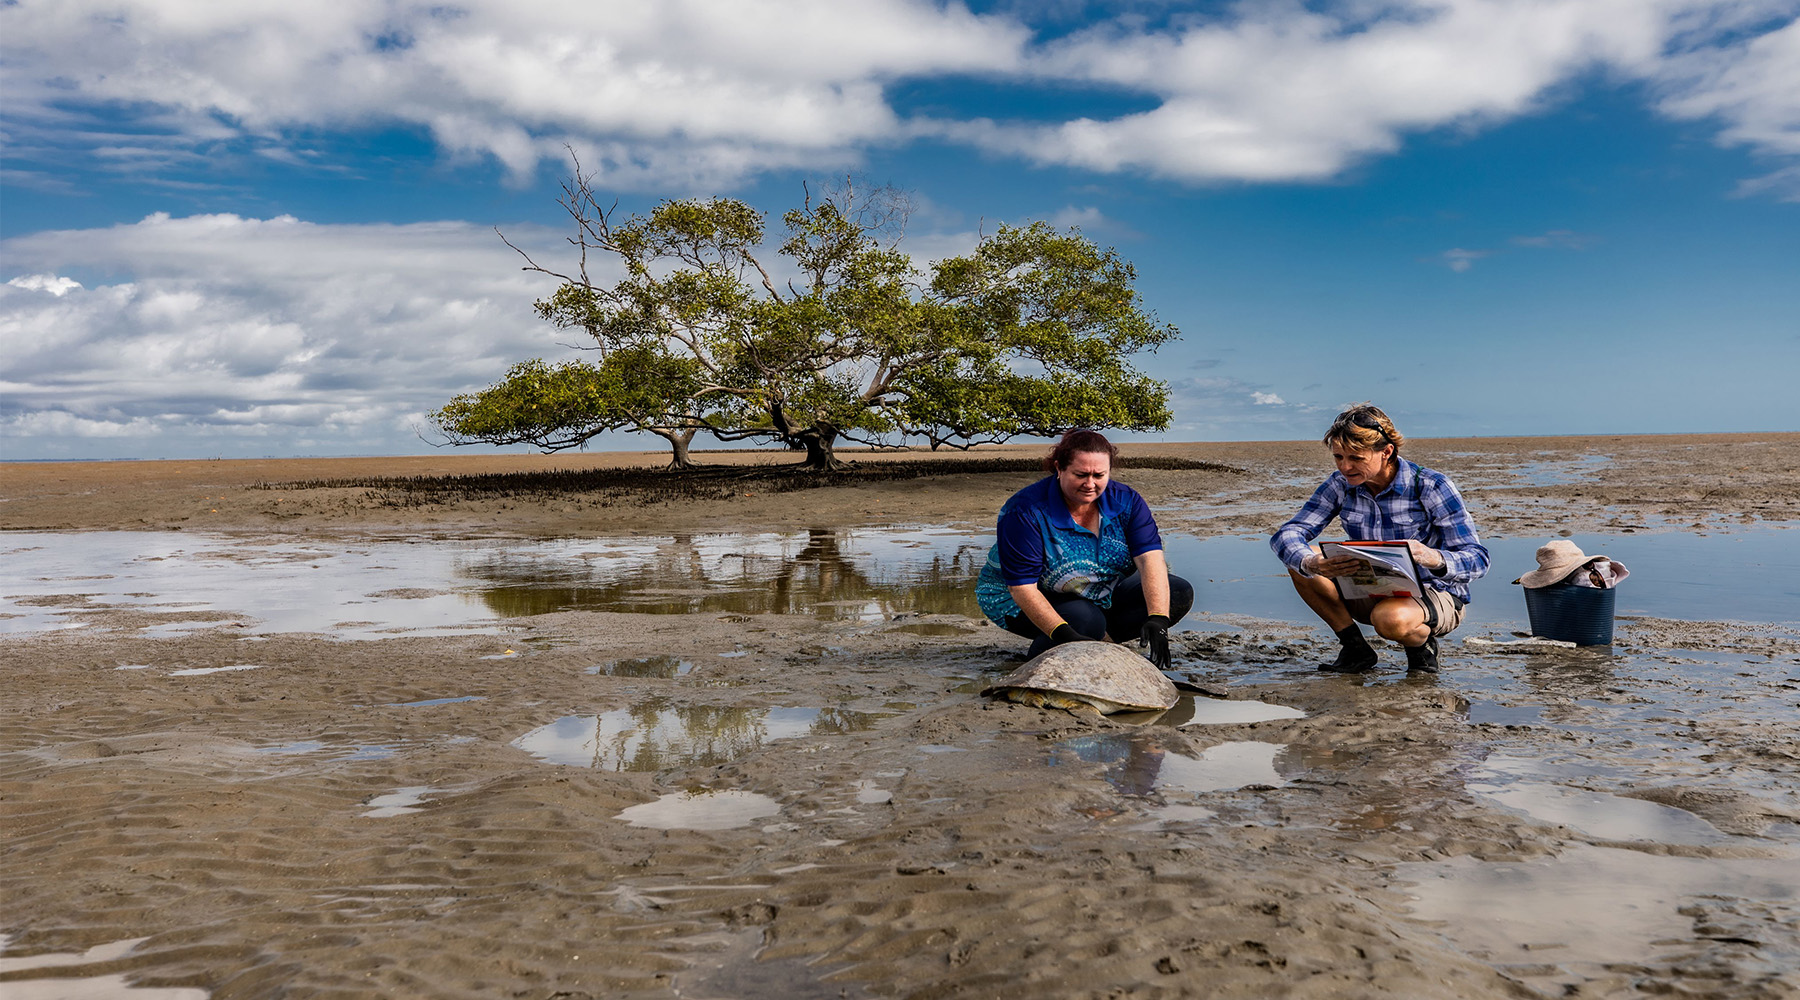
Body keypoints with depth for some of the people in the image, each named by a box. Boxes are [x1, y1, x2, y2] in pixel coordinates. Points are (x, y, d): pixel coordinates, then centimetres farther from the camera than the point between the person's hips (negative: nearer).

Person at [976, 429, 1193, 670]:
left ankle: (1101, 639, -13)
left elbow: (1151, 558, -24)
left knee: (1180, 593, -11)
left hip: (1103, 595, 6)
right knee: (1087, 621, -36)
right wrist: (1064, 634, -43)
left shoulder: (1126, 501, -13)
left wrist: (1157, 620, -40)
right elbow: (1022, 588, -30)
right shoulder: (1027, 512, -26)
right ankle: (1040, 654, -7)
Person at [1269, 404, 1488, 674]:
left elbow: (1477, 560, -20)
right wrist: (1311, 564, -39)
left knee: (1389, 619, -40)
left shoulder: (1432, 487, -17)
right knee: (1299, 557, -17)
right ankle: (1356, 649, -6)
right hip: (1374, 595, 5)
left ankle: (1422, 645, -2)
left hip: (1436, 595, -5)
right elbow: (1286, 534, -14)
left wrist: (1434, 559, -44)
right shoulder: (1341, 485, -6)